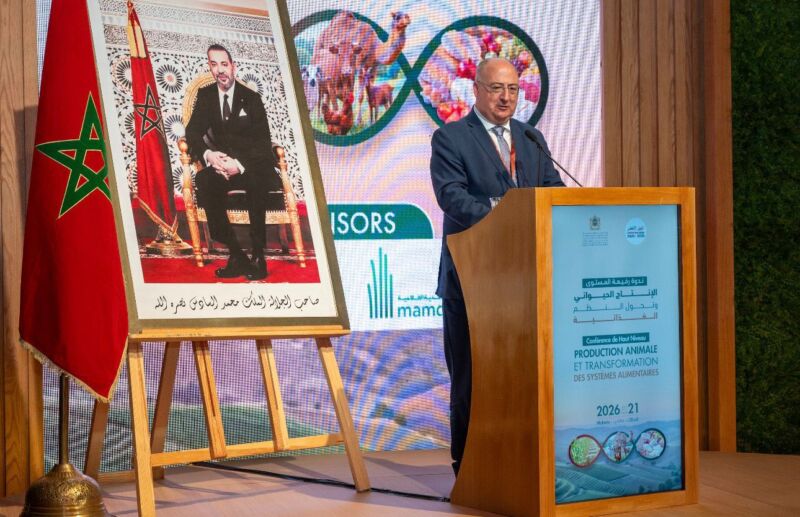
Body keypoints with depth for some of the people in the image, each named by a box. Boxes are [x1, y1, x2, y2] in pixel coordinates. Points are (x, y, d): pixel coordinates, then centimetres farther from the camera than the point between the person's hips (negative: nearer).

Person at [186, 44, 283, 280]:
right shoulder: (205, 95, 9)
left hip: (251, 166, -2)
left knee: (256, 182, -39)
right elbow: (193, 132, 2)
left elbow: (264, 143, -6)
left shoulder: (251, 98, 1)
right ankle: (236, 255, -32)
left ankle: (258, 255, -30)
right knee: (203, 180, -34)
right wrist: (207, 154, -23)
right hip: (221, 163, 2)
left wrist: (240, 164, -26)